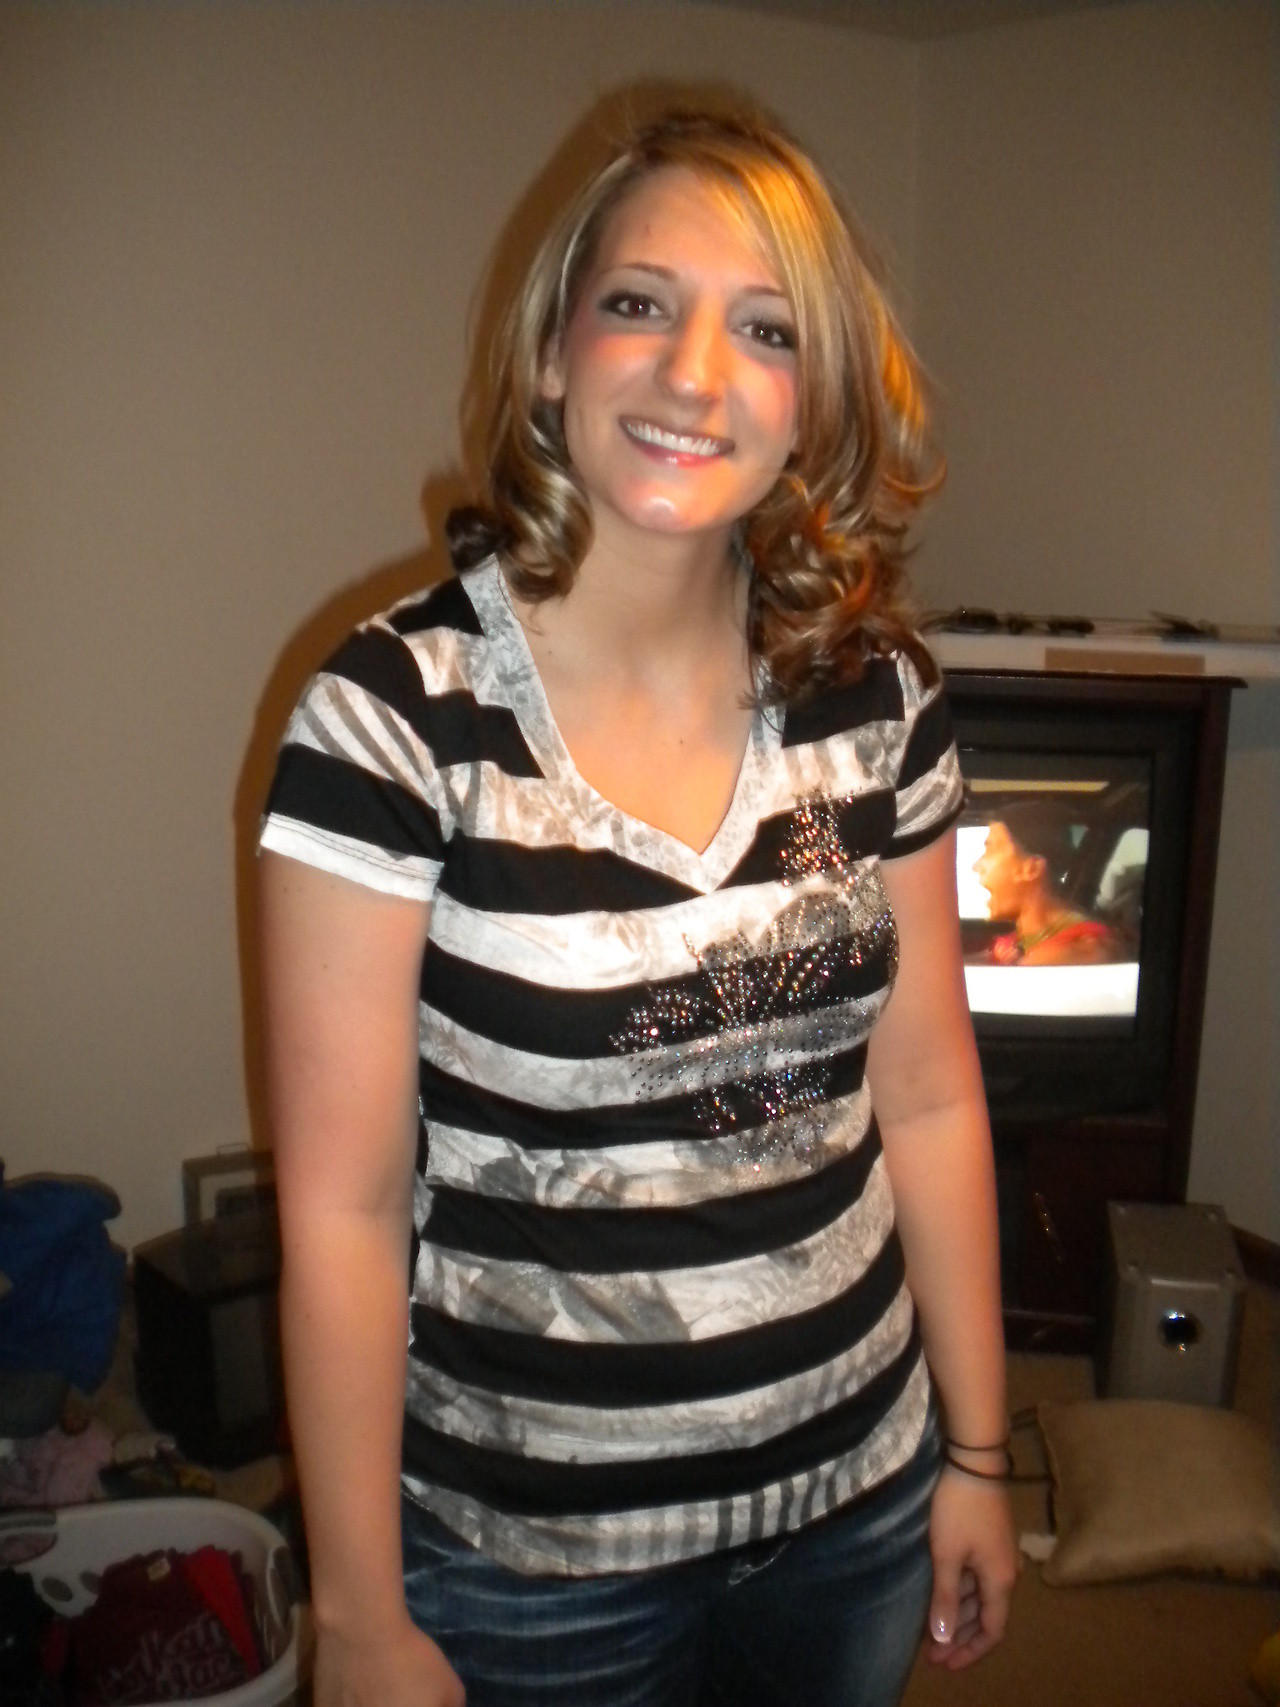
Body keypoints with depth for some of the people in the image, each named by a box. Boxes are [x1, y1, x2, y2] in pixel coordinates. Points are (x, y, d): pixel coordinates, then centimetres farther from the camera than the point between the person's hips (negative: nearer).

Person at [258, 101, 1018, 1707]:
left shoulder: (876, 696, -6)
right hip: (533, 1553, -3)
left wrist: (977, 1454, 7)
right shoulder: (394, 713, -19)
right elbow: (343, 1210, -15)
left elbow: (926, 1099, 1)